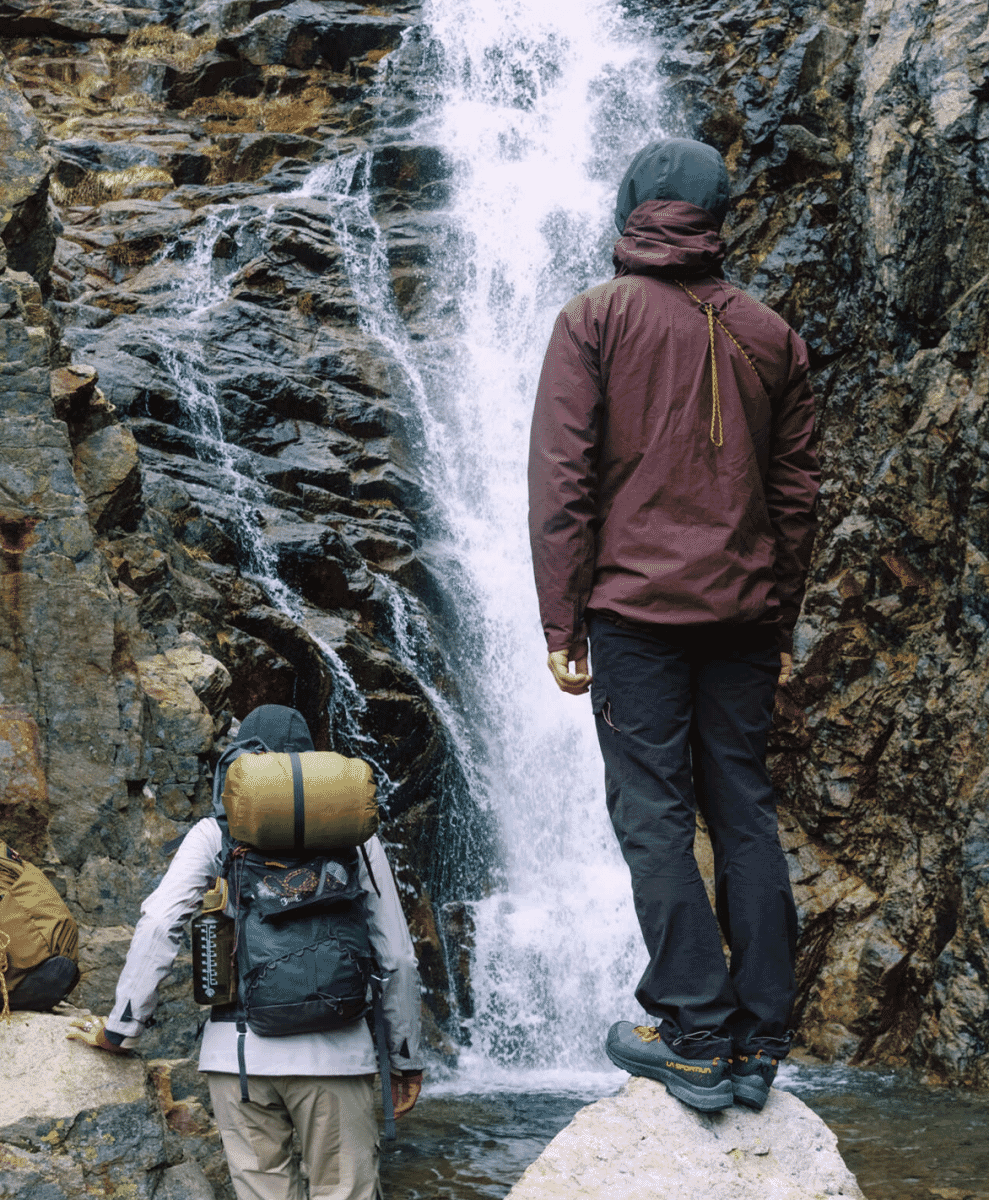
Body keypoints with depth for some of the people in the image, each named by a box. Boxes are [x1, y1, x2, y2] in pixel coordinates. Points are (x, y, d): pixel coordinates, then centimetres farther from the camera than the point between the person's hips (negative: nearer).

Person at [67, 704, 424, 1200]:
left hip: (239, 1053, 0)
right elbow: (397, 957, 9)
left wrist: (120, 1029, 4)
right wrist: (407, 1059, 17)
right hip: (335, 1052, 0)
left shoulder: (216, 833, 7)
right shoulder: (355, 835, 9)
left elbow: (159, 925, -5)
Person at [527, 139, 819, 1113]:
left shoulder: (595, 319, -1)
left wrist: (561, 621, -3)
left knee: (655, 815, 0)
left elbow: (560, 480, -6)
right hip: (743, 612, 4)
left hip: (637, 605, -4)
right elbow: (797, 490, 13)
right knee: (744, 812, 8)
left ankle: (696, 1037, 0)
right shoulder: (770, 335, 11)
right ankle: (757, 1040, 11)